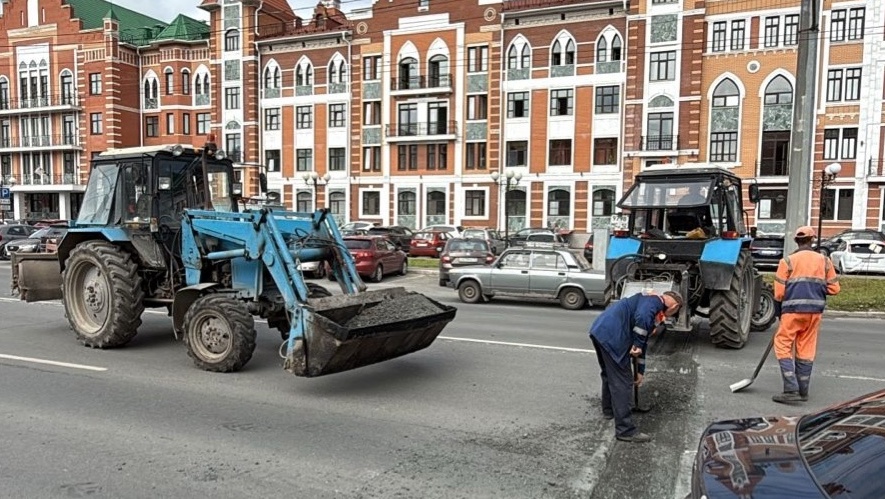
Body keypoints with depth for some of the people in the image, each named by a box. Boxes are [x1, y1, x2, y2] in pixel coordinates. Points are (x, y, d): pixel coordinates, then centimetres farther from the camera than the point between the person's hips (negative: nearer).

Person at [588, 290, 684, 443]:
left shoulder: (653, 309, 29)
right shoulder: (654, 301, 0)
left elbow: (642, 342, 34)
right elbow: (642, 318, -22)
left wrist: (640, 371, 39)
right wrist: (637, 346, -11)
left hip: (600, 330, 10)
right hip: (611, 336, -10)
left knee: (609, 374, 29)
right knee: (622, 382, -2)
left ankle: (608, 410, 47)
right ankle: (625, 430, 4)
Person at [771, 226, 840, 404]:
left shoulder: (787, 261, -3)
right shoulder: (824, 260, 8)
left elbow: (779, 292, -4)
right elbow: (834, 288, 8)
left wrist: (778, 312, 10)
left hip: (793, 310, -4)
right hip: (815, 310, 4)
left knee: (783, 346, 2)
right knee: (806, 349, 13)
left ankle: (791, 389, -8)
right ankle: (802, 391, 19)